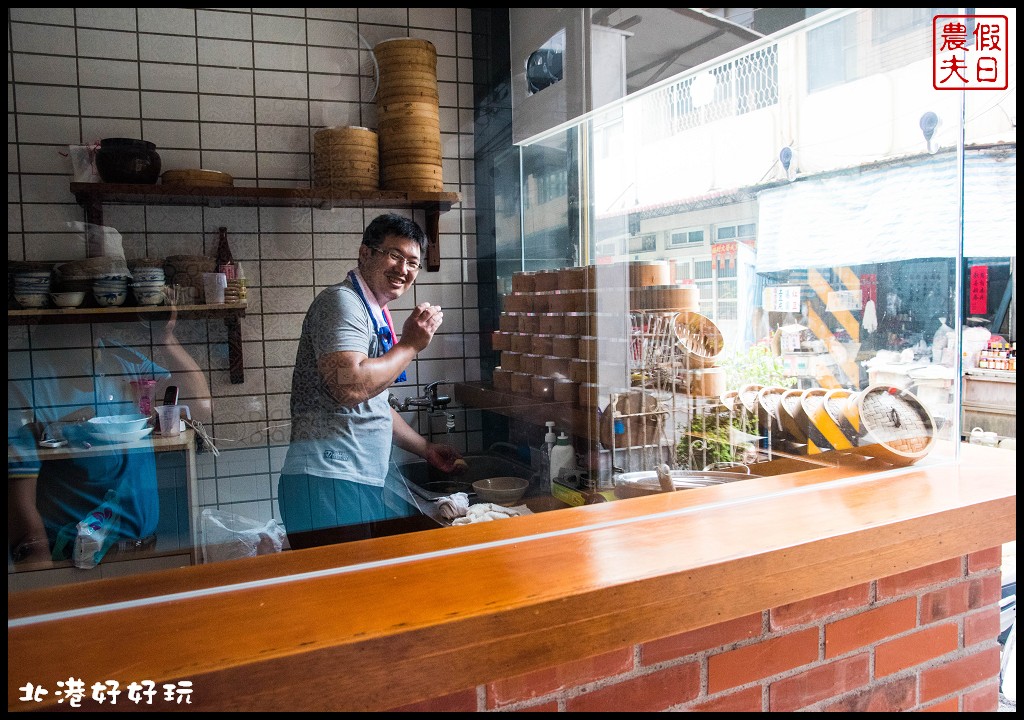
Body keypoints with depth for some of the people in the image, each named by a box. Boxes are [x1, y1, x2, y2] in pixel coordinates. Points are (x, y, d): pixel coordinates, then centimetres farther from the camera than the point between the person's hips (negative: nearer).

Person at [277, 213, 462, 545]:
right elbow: (350, 387, -26)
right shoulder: (342, 302, -10)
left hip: (371, 476, 10)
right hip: (331, 480, -10)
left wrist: (425, 449, 28)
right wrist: (411, 344, -14)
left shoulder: (375, 315, 21)